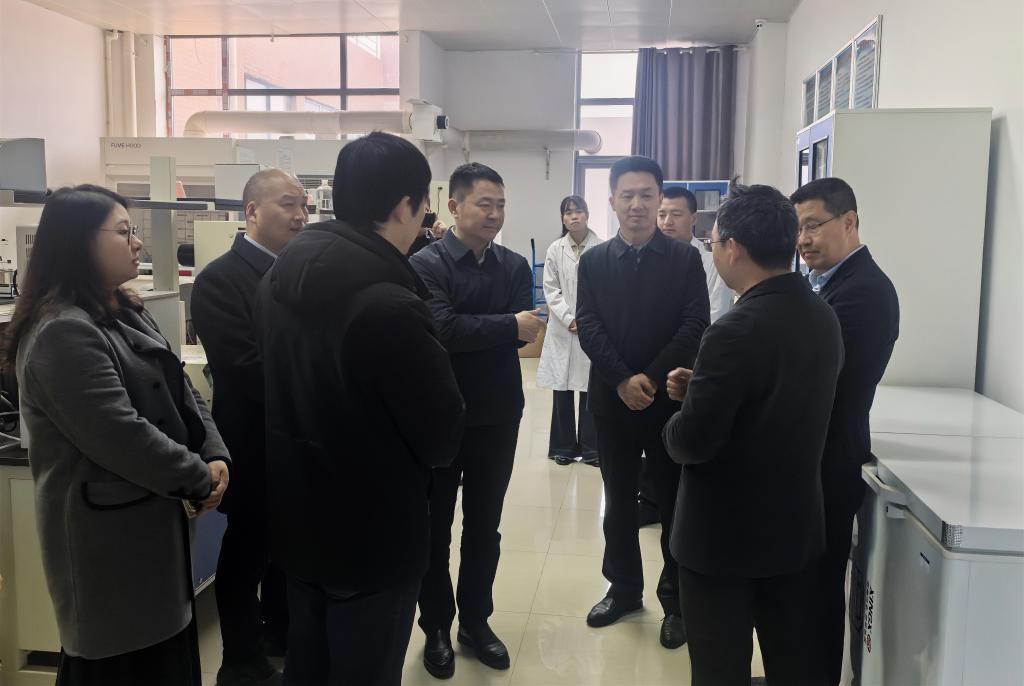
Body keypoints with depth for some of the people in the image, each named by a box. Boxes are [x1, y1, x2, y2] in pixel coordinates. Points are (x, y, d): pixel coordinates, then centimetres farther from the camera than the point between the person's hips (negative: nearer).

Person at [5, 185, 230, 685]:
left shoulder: (125, 314, 10)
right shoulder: (63, 334, -22)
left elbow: (180, 391, 8)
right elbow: (121, 437, -27)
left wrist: (215, 455, -6)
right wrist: (199, 479, -16)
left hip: (147, 518, 9)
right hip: (108, 536, -9)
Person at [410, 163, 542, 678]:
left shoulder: (515, 266, 5)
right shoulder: (426, 264, -10)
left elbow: (525, 332, -4)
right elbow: (443, 329, -25)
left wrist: (472, 331, -18)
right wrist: (508, 326, -20)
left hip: (497, 417, 4)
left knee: (484, 526, 15)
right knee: (435, 526, 11)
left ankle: (475, 620, 32)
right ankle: (436, 628, 27)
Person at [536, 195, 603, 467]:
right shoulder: (555, 249, 4)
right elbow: (551, 290, 2)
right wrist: (569, 319, -8)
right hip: (562, 329, 2)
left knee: (591, 390, 3)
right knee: (562, 390, 6)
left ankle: (590, 448, 13)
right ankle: (563, 447, 17)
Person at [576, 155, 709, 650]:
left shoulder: (686, 259, 0)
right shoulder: (594, 261, 5)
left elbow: (695, 327, -8)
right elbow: (588, 326, -3)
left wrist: (651, 378, -16)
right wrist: (622, 380, -15)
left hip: (670, 398, -2)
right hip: (612, 398, 2)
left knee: (676, 502, 6)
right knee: (618, 499, 13)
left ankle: (677, 600, 21)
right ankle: (624, 587, 29)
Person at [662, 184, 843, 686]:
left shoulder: (736, 330, -25)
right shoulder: (823, 318, 0)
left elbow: (692, 443, -24)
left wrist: (678, 420, -2)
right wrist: (701, 388, 4)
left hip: (724, 533, -7)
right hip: (797, 526, 8)